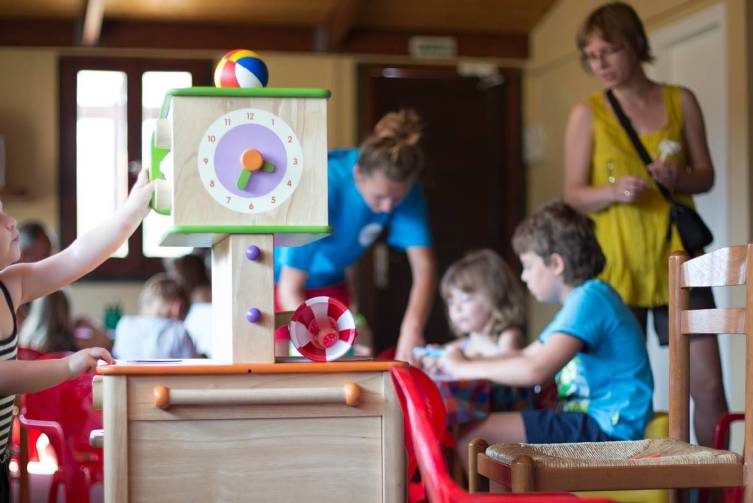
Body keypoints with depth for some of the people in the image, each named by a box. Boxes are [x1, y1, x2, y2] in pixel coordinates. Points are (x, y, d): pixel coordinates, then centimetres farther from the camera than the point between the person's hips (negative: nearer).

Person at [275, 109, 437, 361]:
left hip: (327, 278, 5)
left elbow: (424, 266, -27)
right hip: (278, 274, -4)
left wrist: (412, 328, -45)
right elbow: (289, 291, -37)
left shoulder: (404, 189, -23)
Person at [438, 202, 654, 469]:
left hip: (606, 426, -11)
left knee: (472, 436, -15)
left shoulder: (589, 298, -15)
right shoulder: (582, 299, 19)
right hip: (589, 418, 11)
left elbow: (536, 369, -27)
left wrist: (464, 368, -14)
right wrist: (451, 359, 13)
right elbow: (526, 355, 23)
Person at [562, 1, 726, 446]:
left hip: (676, 259, 1)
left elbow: (706, 175, 11)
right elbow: (574, 194, 2)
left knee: (708, 385, -3)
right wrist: (614, 192, -18)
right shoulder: (587, 114, 3)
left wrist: (679, 178, -12)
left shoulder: (680, 101, 6)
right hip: (617, 264, -1)